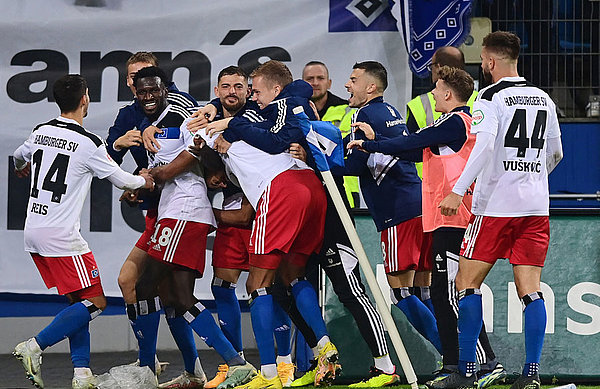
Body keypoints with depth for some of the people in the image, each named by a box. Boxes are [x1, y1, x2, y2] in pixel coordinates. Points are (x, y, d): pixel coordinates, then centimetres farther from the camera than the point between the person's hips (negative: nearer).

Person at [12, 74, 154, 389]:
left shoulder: (40, 133, 8)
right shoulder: (88, 144, -12)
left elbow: (19, 156, 30)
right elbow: (121, 180, -1)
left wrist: (22, 168, 55)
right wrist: (144, 181, 22)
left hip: (33, 232, 8)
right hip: (61, 235, -8)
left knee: (77, 301, 14)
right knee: (94, 302, -3)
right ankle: (34, 348, -12)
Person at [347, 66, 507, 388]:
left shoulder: (454, 121, -10)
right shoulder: (463, 122, 20)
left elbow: (413, 143, -9)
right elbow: (419, 152, 22)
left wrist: (369, 146, 4)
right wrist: (376, 143, 23)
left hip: (451, 220, -10)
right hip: (447, 221, 10)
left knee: (452, 295, -12)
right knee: (441, 294, 12)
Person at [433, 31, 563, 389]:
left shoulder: (491, 98, -6)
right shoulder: (544, 99, 13)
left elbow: (484, 145, -21)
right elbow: (556, 153, 22)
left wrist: (459, 191, -25)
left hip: (496, 204, -5)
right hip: (536, 206, 5)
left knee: (468, 282, 2)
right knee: (530, 289, 4)